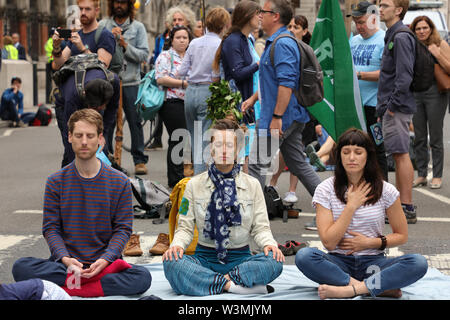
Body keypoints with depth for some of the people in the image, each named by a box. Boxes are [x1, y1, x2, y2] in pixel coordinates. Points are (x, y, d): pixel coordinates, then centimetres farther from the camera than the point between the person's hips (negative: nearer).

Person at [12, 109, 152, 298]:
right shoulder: (56, 182, 6)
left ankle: (66, 288, -25)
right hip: (65, 263, 1)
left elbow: (123, 229, 1)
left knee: (142, 277, -30)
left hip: (105, 262, -1)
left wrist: (105, 259, -17)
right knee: (21, 267, -27)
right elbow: (50, 228, 2)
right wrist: (65, 258, -18)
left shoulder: (119, 182, 3)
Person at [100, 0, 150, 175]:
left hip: (130, 82, -1)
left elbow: (144, 55, -1)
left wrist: (125, 45, -12)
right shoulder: (103, 25, 10)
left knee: (135, 121, 0)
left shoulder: (138, 27, 7)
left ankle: (140, 160, 6)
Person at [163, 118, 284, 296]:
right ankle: (231, 285, -33)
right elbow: (185, 227, 6)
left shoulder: (252, 185, 9)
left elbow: (260, 227, 7)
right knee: (171, 263, -33)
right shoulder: (195, 185, 8)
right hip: (205, 258, 0)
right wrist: (177, 244, -17)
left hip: (240, 258, 0)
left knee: (274, 261, -31)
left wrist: (269, 243, -16)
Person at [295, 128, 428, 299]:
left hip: (373, 262, 1)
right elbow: (329, 242, -9)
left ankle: (349, 289, -31)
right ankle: (382, 287, -29)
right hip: (339, 262, 0)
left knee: (418, 263, -28)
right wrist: (351, 206, -11)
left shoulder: (386, 190, 1)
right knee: (304, 256, -33)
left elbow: (401, 236, 9)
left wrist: (369, 243, -6)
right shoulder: (325, 190, -2)